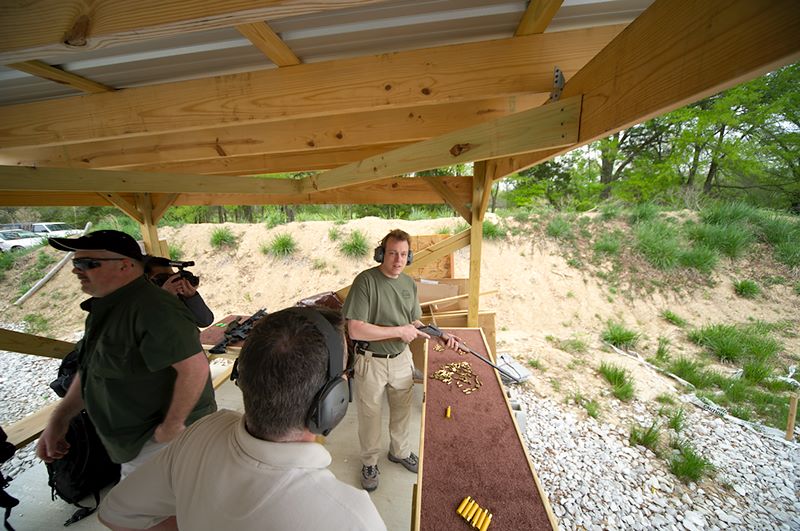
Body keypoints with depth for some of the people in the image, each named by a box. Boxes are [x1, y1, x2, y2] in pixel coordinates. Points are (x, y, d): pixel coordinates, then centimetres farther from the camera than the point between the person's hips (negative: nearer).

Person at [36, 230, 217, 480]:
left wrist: (172, 426, -25)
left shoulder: (151, 308, -29)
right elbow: (92, 367, 16)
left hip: (164, 441, -10)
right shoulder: (105, 308, 6)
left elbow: (195, 368, -35)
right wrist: (59, 419, 11)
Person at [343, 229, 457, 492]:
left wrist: (441, 335, -6)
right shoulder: (366, 280, -22)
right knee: (370, 415, 16)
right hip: (371, 362, -5)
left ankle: (400, 452, 51)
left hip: (402, 359, 5)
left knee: (402, 410, 23)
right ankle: (369, 462, 43)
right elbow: (355, 330, -27)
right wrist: (399, 332, -25)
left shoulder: (410, 283, -1)